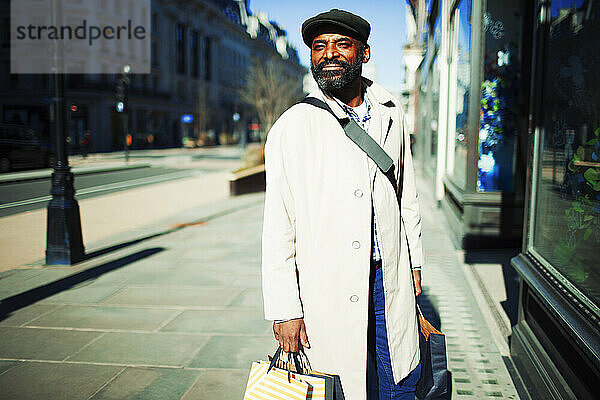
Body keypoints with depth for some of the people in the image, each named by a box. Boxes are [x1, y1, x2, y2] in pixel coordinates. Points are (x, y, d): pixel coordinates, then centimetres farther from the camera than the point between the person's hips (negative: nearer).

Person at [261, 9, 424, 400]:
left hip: (390, 278, 4)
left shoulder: (390, 114, 6)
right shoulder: (293, 126, -9)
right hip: (328, 289, -4)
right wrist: (285, 310, -12)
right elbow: (278, 228, -10)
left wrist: (414, 262, 15)